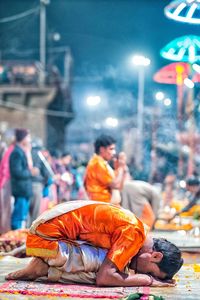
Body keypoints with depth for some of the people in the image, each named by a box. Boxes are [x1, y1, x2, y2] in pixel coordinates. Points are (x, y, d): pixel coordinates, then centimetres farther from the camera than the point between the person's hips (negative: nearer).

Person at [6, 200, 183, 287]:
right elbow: (104, 278, -25)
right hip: (46, 236, -9)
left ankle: (47, 265, 6)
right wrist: (149, 280, -15)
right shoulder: (134, 233, -20)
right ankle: (43, 267, -7)